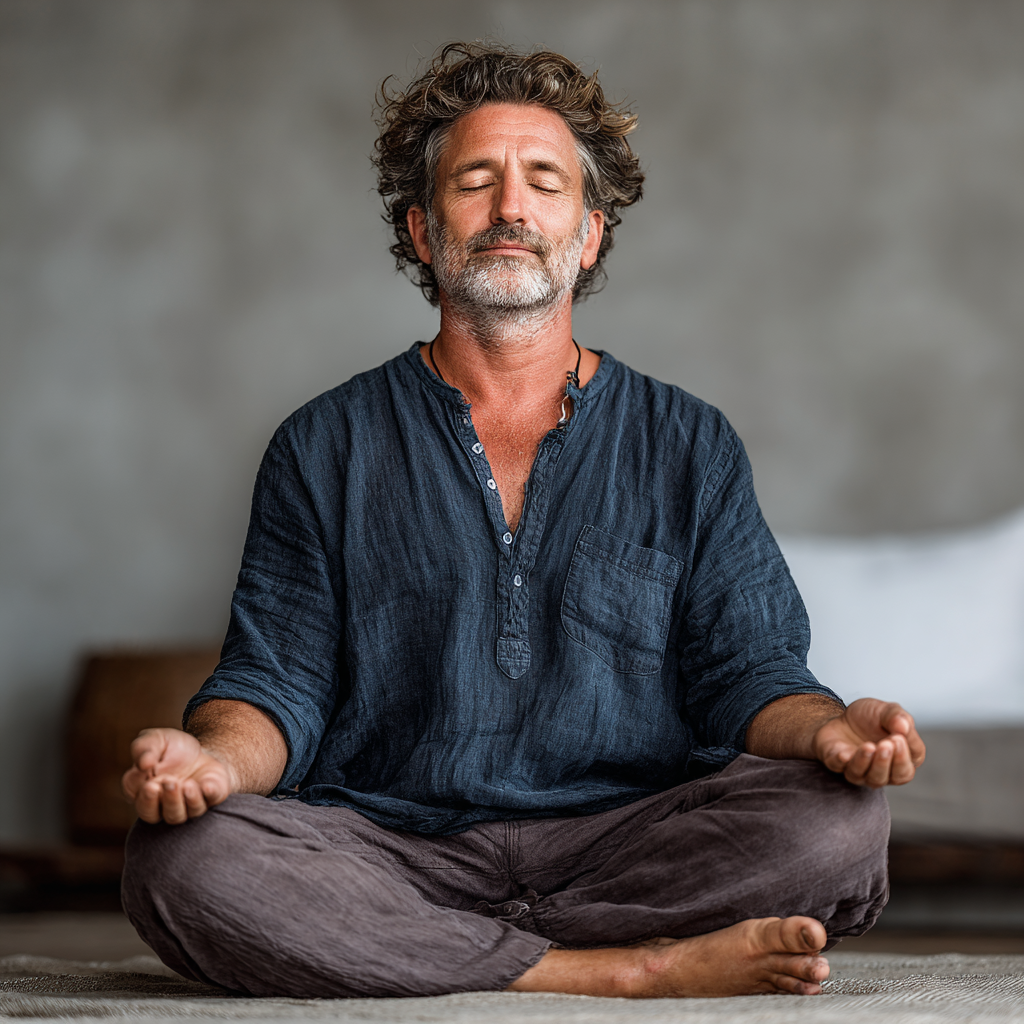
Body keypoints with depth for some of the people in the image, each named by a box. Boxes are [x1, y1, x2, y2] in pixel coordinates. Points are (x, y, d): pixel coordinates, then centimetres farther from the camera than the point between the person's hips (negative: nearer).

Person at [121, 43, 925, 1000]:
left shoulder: (690, 447, 14)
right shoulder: (325, 447, 13)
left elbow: (743, 671, 7)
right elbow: (277, 679, 7)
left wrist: (827, 729, -17)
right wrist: (216, 758, -18)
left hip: (621, 845, 0)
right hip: (387, 853, 0)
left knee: (835, 818, -28)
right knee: (180, 861, -31)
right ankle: (635, 970, -25)